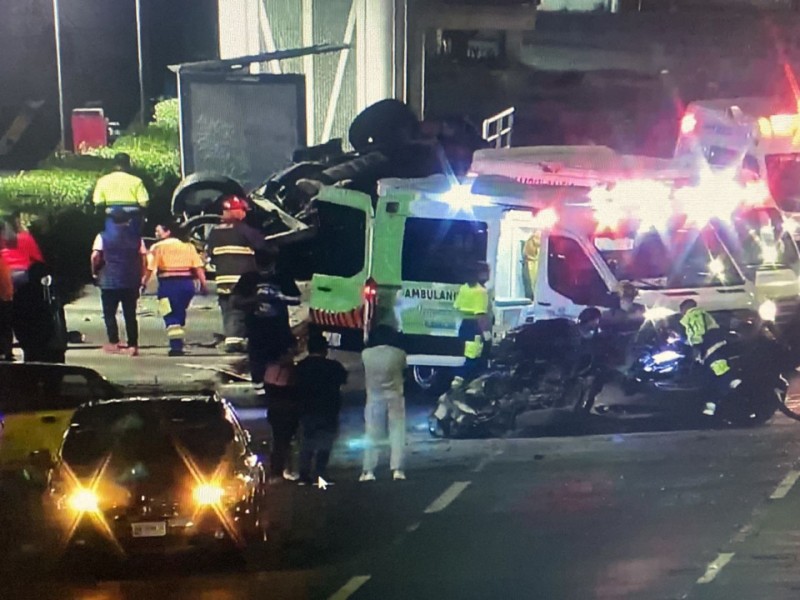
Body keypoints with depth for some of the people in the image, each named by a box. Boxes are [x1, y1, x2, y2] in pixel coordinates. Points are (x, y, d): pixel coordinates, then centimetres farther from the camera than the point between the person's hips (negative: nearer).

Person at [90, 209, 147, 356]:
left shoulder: (103, 236, -1)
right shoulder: (136, 237, 4)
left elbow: (95, 256, -9)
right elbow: (144, 257, 1)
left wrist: (95, 272, 6)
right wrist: (141, 276, 10)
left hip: (109, 281, -2)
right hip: (131, 282, 2)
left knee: (109, 313, 9)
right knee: (130, 314, 6)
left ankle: (114, 342, 4)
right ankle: (133, 345, 2)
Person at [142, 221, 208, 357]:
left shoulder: (158, 247, -1)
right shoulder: (188, 246, 11)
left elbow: (150, 267, -9)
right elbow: (198, 266, 4)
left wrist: (144, 282, 0)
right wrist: (203, 284, 5)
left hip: (168, 283, -5)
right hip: (187, 283, 5)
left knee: (171, 316, -3)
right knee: (180, 314, 18)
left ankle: (176, 345, -14)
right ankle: (178, 343, 21)